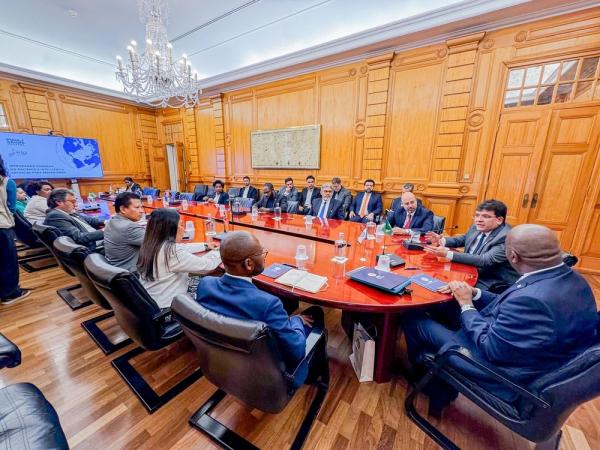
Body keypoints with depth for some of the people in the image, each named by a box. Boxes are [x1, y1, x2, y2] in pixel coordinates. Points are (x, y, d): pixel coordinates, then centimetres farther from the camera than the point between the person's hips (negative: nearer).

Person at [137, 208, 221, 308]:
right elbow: (206, 265, -22)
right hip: (165, 307, -8)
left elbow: (183, 248, 14)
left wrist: (205, 246, 19)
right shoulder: (172, 252, -27)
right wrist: (220, 251, -4)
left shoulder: (151, 244, 0)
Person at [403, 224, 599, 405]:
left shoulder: (534, 299, -37)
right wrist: (474, 294, -2)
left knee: (413, 319, 0)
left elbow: (489, 347, -25)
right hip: (517, 350, 9)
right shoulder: (569, 278, -6)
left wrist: (466, 304, -14)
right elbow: (511, 306, 6)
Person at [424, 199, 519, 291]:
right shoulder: (477, 227, 1)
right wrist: (442, 240, -3)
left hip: (491, 284, -7)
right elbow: (463, 239, 18)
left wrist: (448, 254, -36)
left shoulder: (507, 237, -22)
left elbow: (485, 261, -32)